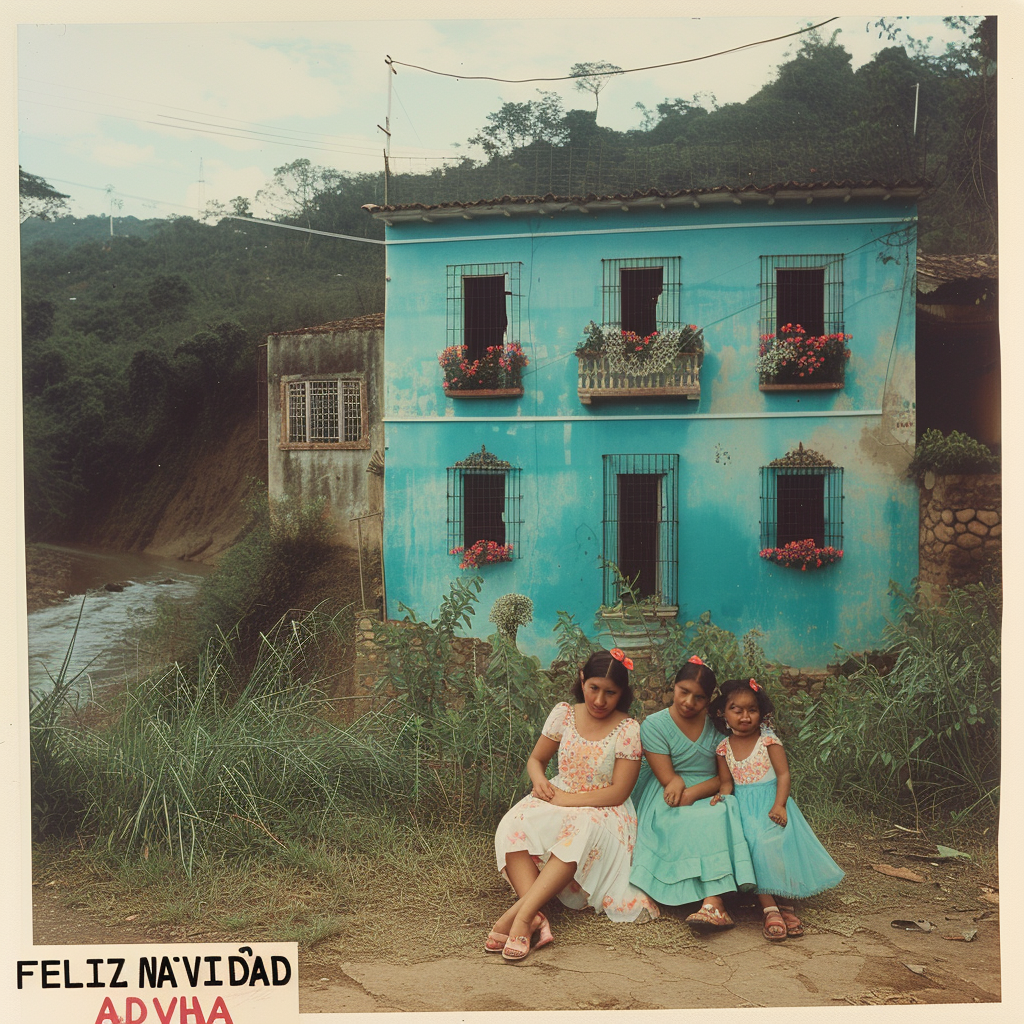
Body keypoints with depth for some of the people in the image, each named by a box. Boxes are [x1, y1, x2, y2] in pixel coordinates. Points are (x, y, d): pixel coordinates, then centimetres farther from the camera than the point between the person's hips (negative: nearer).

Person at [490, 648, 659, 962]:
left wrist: (564, 799, -18)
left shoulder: (628, 730, -9)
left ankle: (519, 913, -49)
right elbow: (536, 759, 13)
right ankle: (533, 918, -45)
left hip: (602, 810, -4)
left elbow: (617, 793, -13)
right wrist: (540, 780, -12)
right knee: (512, 826, -28)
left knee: (583, 832, -40)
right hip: (557, 799, 4)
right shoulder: (564, 714, 3)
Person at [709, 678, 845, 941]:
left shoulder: (768, 741, -3)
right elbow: (726, 781, 11)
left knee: (775, 843, -26)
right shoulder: (724, 747, 7)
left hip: (769, 804, -2)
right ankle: (770, 909, -23)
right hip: (743, 808, 2)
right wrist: (722, 794, -13)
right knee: (754, 846, -23)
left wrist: (779, 805, -20)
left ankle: (784, 904, -12)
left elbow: (783, 774, -7)